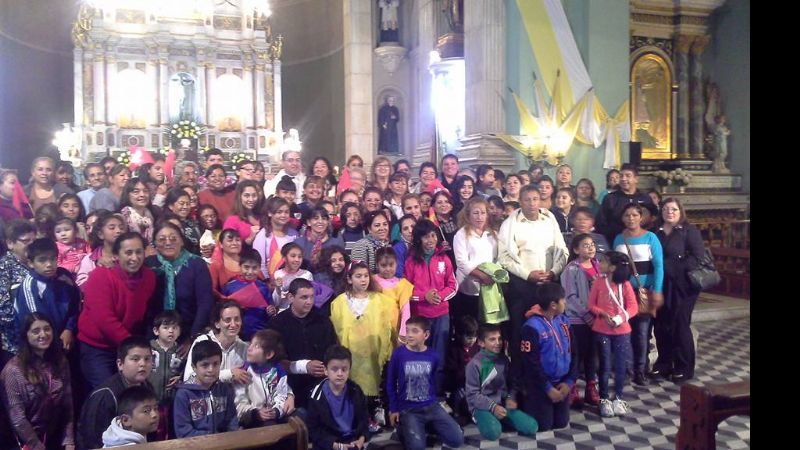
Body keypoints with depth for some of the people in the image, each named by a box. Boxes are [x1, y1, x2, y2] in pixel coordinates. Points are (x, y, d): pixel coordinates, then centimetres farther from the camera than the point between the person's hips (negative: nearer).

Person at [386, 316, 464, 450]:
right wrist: (393, 409, -1)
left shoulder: (434, 356, -5)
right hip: (407, 409, -3)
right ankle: (403, 427, 7)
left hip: (431, 406, 3)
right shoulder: (399, 354, -11)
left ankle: (429, 426, 16)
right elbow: (390, 383, -1)